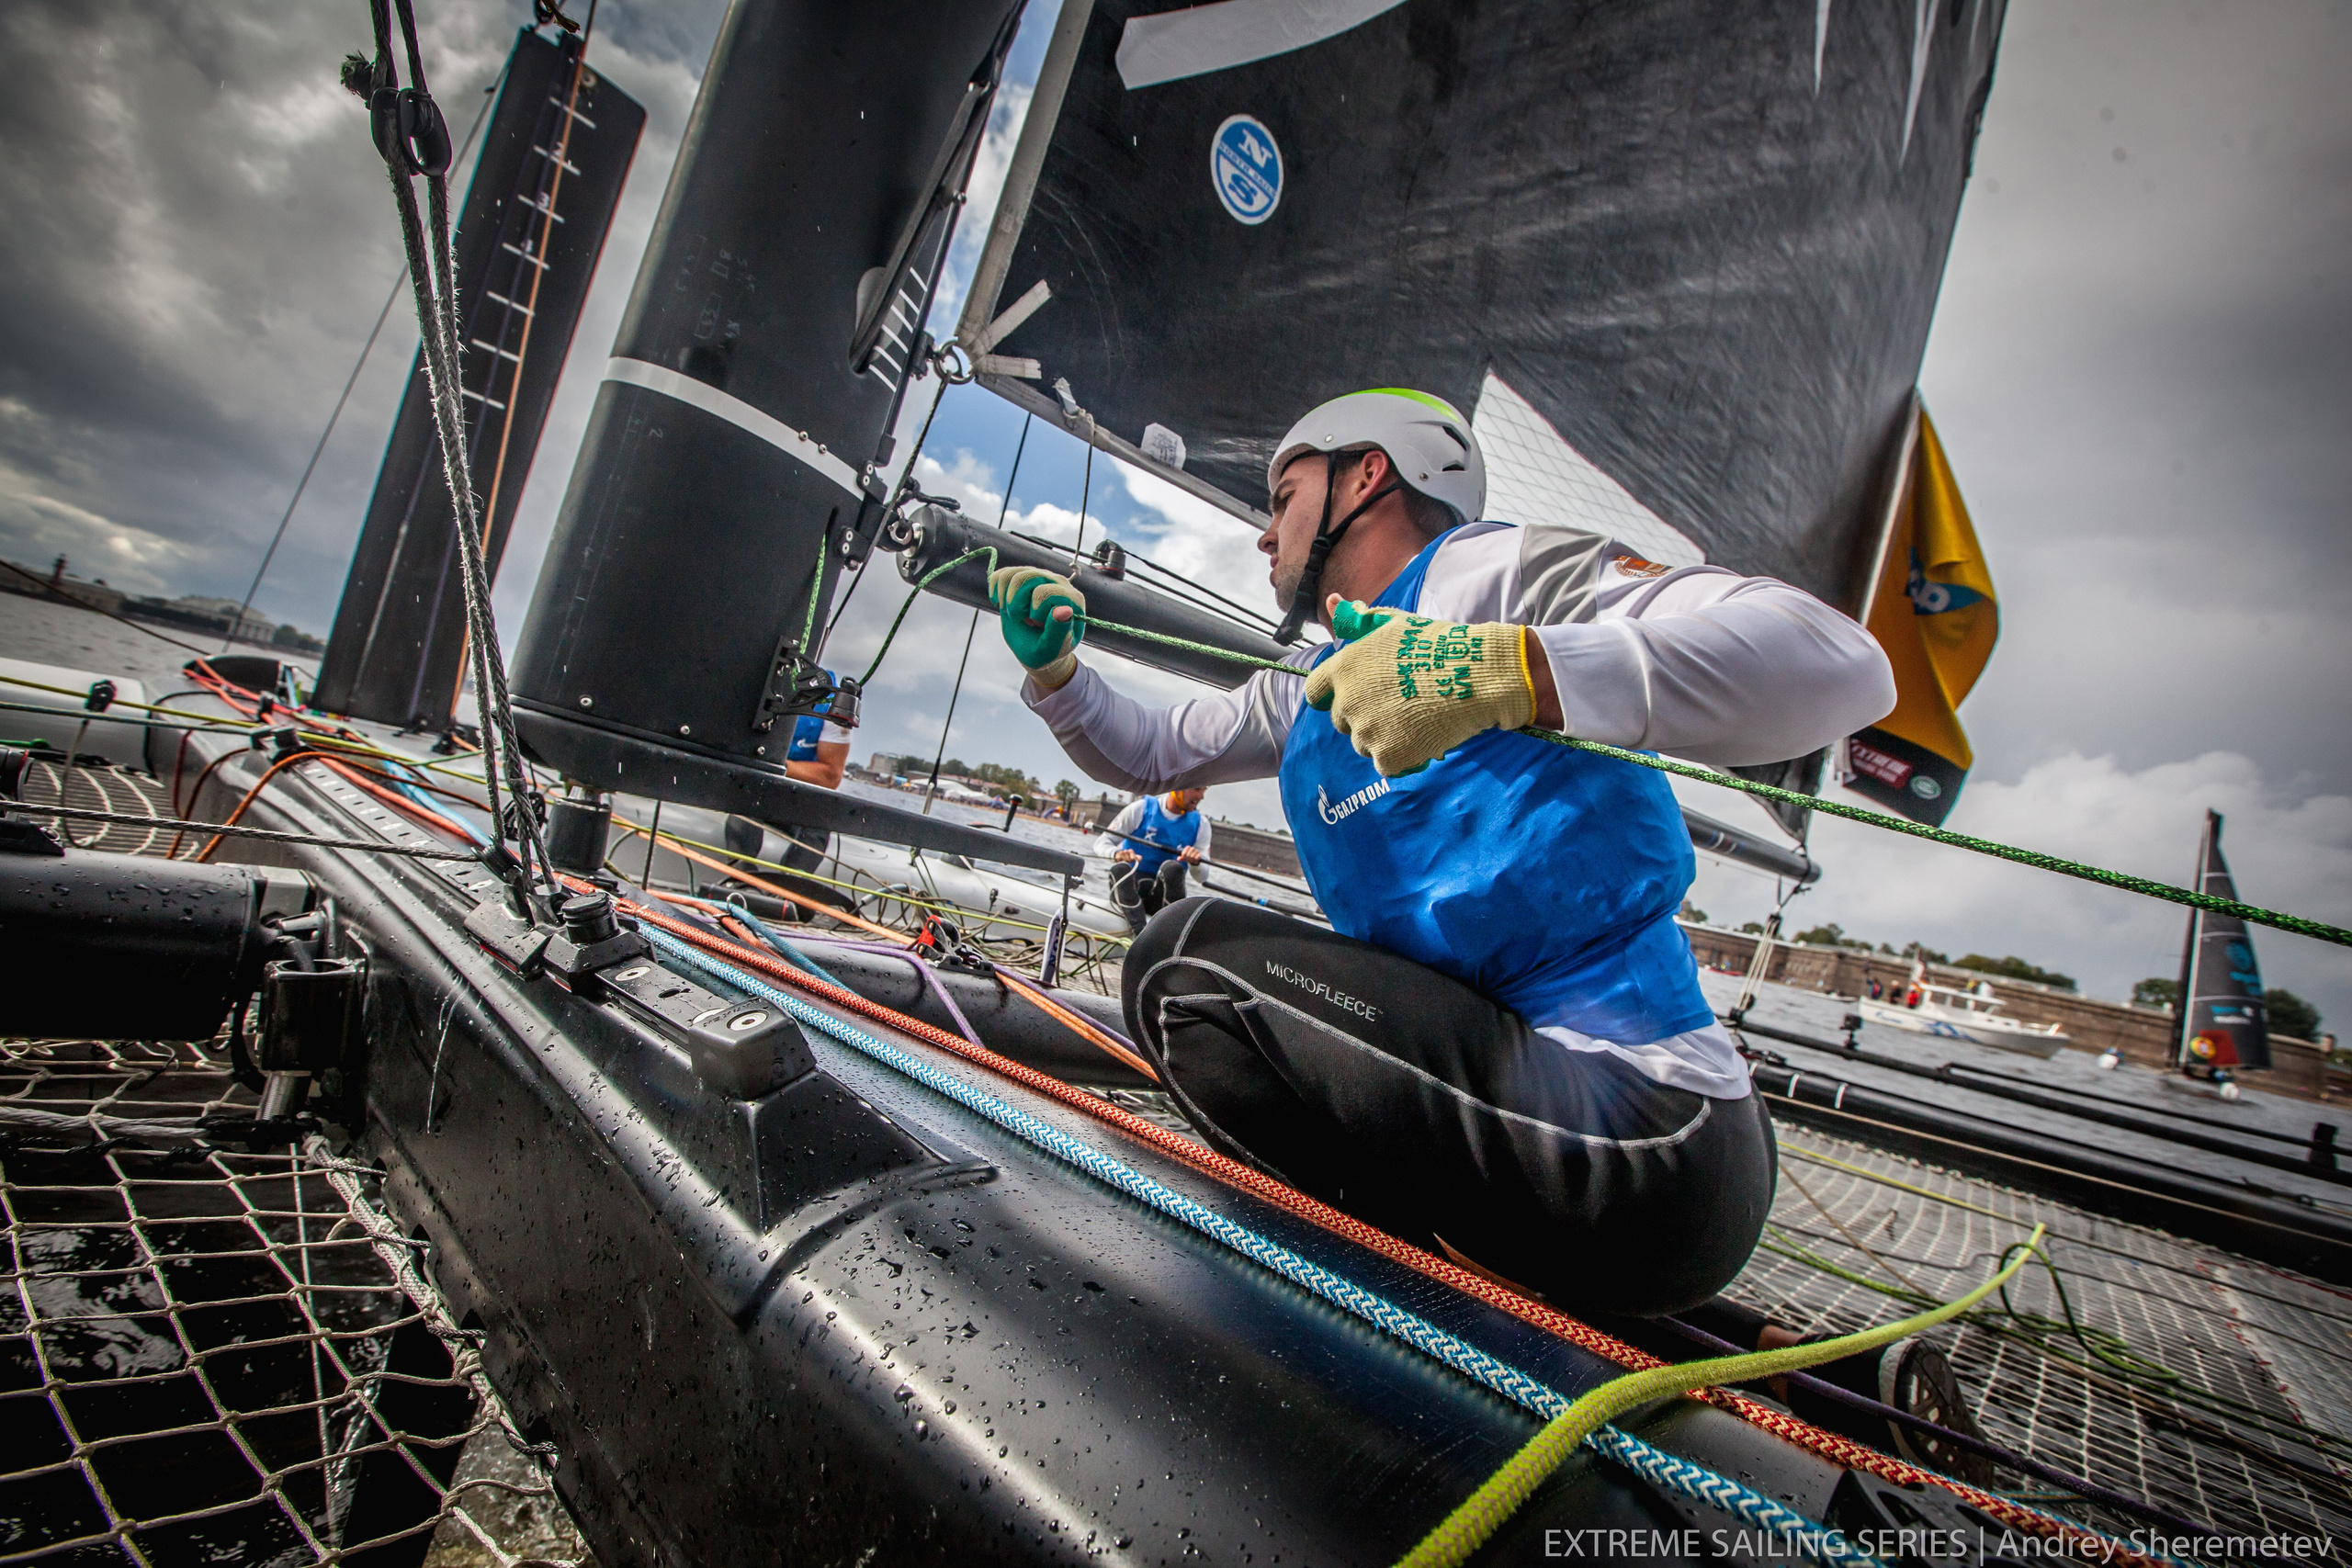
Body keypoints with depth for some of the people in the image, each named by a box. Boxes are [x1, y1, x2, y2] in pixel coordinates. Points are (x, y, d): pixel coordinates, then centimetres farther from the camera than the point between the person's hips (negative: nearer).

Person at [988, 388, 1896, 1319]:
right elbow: (1149, 754, 30)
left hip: (1638, 1134, -9)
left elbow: (1838, 664, -19)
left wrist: (1506, 667, -30)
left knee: (1187, 962, -15)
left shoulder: (1491, 570, -6)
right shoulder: (1314, 685, 20)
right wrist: (1054, 669, 12)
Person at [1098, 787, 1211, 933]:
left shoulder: (1200, 823, 7)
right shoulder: (1140, 809, 1)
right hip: (1127, 889, -1)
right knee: (1119, 868, -33)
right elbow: (1102, 843, 1)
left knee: (1172, 867, -30)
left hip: (1160, 898, 1)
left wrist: (1196, 862, -22)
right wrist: (1116, 853, -23)